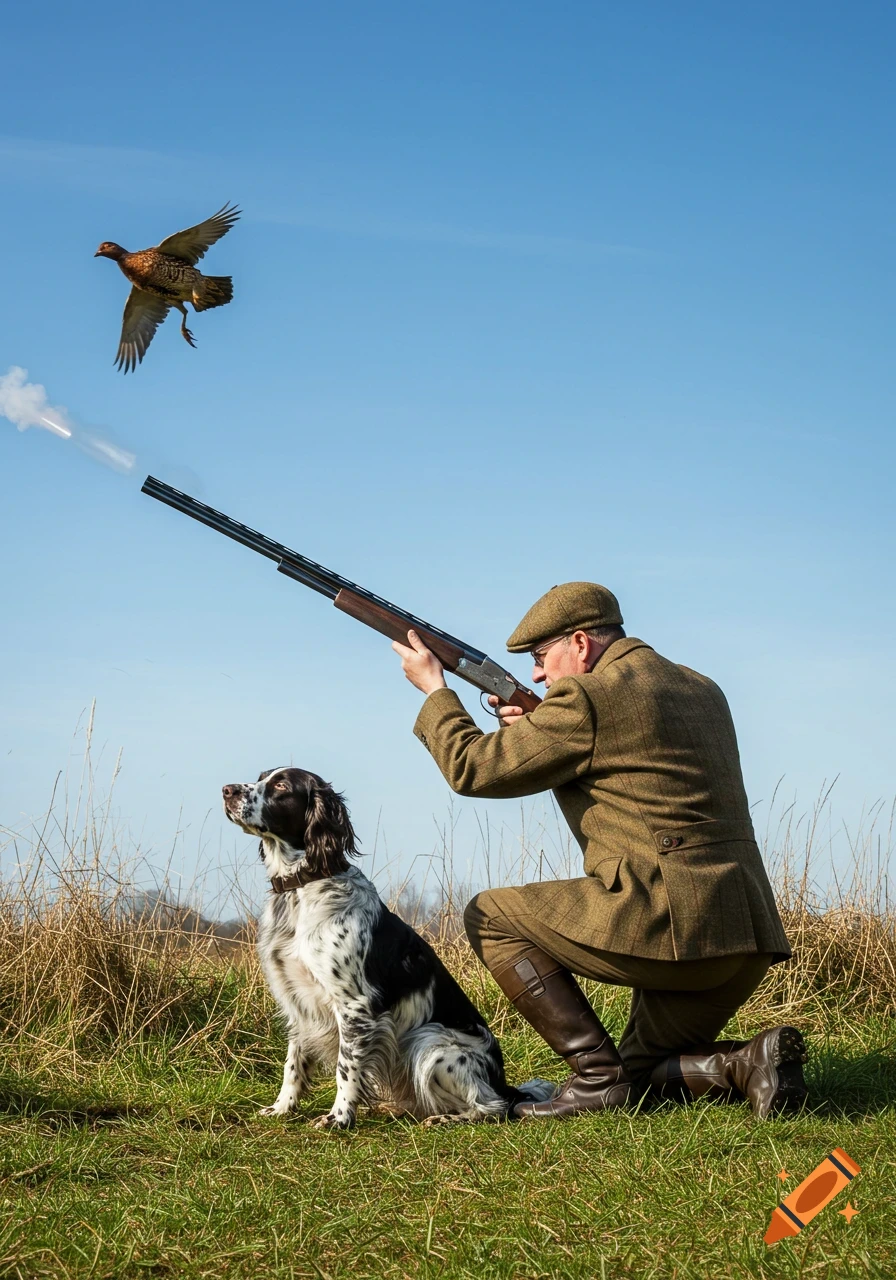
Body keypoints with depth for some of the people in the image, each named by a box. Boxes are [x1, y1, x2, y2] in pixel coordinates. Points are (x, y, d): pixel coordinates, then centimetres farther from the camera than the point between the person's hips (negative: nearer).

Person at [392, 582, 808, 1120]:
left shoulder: (586, 698, -7)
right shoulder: (703, 691, 19)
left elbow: (473, 768, -1)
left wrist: (435, 690, 15)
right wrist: (539, 730, 22)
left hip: (668, 918, -9)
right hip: (748, 937, 9)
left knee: (489, 917, 8)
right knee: (640, 1077, 25)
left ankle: (598, 1075, 0)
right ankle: (749, 1062, -2)